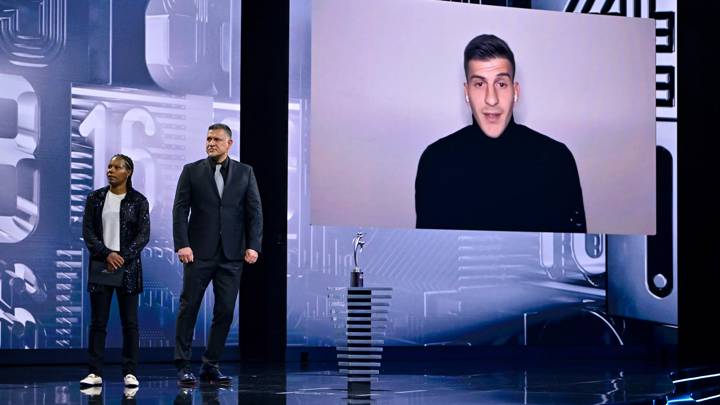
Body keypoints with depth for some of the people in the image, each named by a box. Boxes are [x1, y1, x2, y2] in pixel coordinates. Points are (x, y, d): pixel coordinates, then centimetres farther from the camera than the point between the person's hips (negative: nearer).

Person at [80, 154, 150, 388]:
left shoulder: (138, 201, 2)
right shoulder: (95, 198, 6)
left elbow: (144, 235, -4)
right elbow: (87, 231, 1)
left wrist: (123, 257, -14)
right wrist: (107, 254, -12)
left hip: (128, 267, -1)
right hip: (101, 265, 1)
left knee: (129, 321, 0)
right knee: (98, 321, 0)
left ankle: (130, 373, 4)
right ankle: (95, 373, 2)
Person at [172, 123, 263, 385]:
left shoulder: (244, 173, 9)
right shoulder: (192, 171, 5)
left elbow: (254, 212, 6)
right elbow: (180, 210, 0)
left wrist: (253, 246, -5)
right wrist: (182, 244, -11)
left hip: (231, 255, 2)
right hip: (199, 253, -2)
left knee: (225, 311, 2)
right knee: (189, 307, -1)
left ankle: (211, 366, 11)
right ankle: (183, 366, 3)